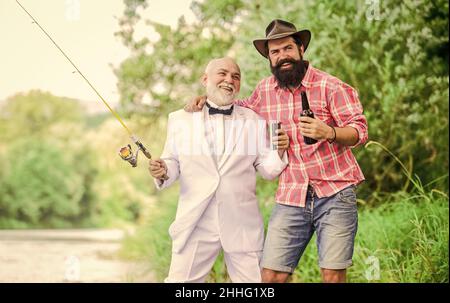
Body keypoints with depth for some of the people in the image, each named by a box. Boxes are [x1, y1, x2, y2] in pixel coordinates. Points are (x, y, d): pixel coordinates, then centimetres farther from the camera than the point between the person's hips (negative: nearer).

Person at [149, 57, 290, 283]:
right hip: (195, 223, 0)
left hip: (242, 225, 1)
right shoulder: (180, 119, 7)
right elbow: (174, 163, 9)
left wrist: (279, 151, -13)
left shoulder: (255, 122, 8)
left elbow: (268, 170, 6)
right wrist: (163, 172, -12)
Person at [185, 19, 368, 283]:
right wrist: (209, 100, 13)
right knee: (271, 275, -4)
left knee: (333, 275, -8)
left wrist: (328, 132, -28)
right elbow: (246, 108, 30)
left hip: (335, 194, -3)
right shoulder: (265, 90, 9)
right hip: (291, 198, 4)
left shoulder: (330, 86, -5)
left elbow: (360, 130, -8)